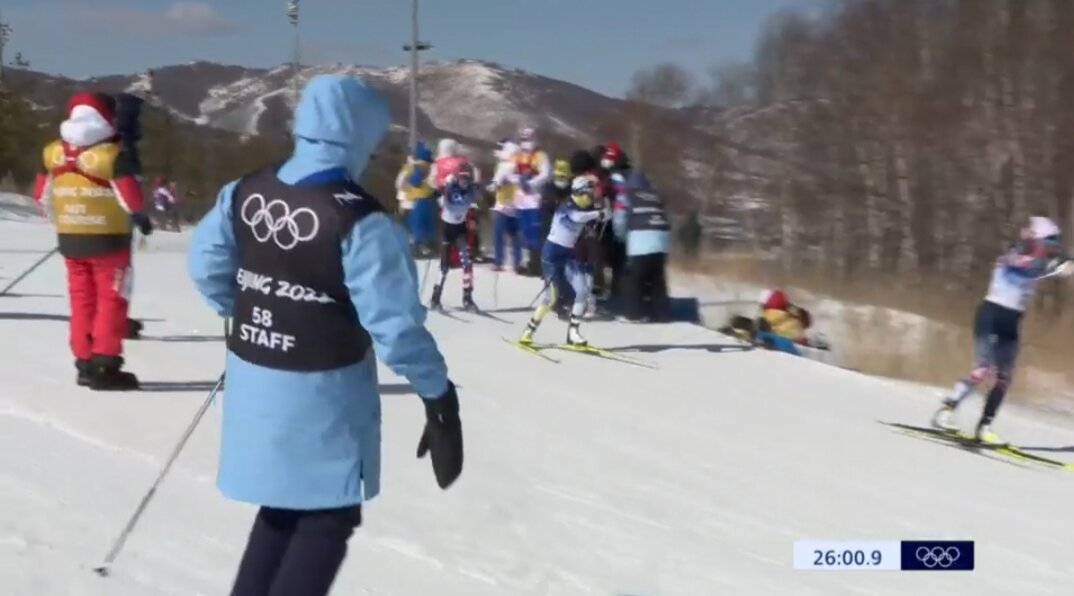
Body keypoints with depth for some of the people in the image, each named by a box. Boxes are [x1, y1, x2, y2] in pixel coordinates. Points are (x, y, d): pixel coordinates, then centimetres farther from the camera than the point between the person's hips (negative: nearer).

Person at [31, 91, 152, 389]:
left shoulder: (55, 153, 2)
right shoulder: (112, 154, -16)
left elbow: (44, 196, 10)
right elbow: (130, 195, -16)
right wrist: (141, 218, 3)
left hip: (69, 240, 5)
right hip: (108, 240, -5)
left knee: (82, 299, 13)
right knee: (111, 299, 2)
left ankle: (85, 362, 15)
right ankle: (104, 365, -3)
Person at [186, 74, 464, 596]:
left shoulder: (245, 193, -3)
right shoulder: (358, 220, -22)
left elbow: (205, 264, 7)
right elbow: (394, 322, -21)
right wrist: (438, 393, -11)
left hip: (255, 380, 6)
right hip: (322, 391, -6)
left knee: (283, 505, 23)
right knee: (329, 516, 10)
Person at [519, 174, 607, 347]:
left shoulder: (585, 209, 6)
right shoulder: (567, 206, -16)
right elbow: (576, 217, -36)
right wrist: (599, 214, -29)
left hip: (568, 254, 7)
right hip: (552, 252, -7)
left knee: (583, 290, -8)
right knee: (551, 297, -8)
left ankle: (573, 332, 1)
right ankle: (528, 331, 9)